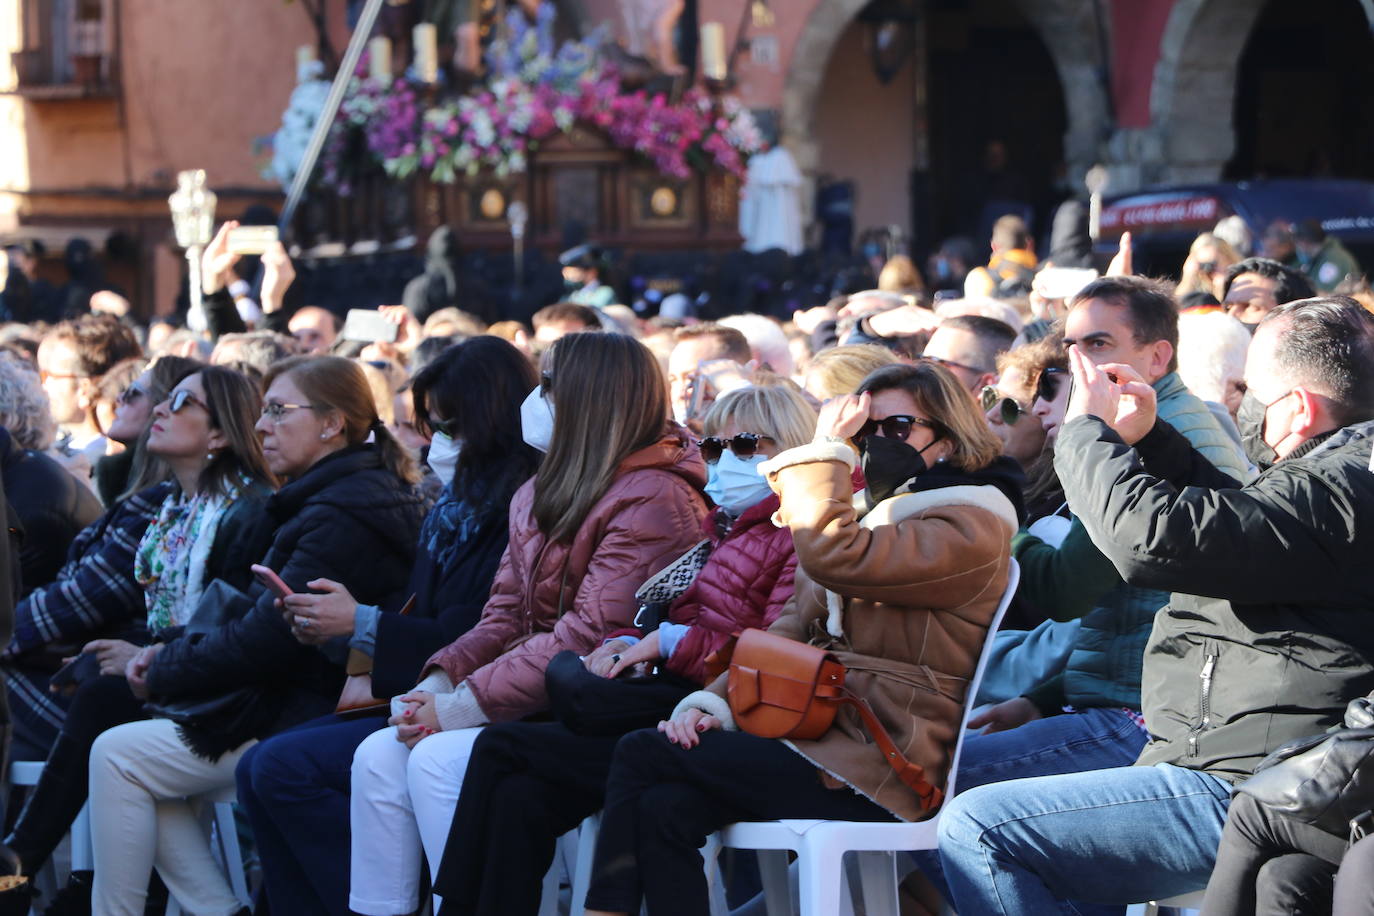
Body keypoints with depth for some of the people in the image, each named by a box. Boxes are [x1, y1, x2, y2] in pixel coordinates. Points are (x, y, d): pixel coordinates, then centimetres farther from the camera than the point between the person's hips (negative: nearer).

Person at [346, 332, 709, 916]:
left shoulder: (651, 500, -14)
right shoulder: (538, 495, 17)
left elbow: (591, 635, -21)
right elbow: (504, 618, 14)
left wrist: (470, 702, -21)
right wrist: (442, 678, -6)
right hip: (538, 701, 9)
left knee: (438, 760, -25)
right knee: (379, 756, -8)